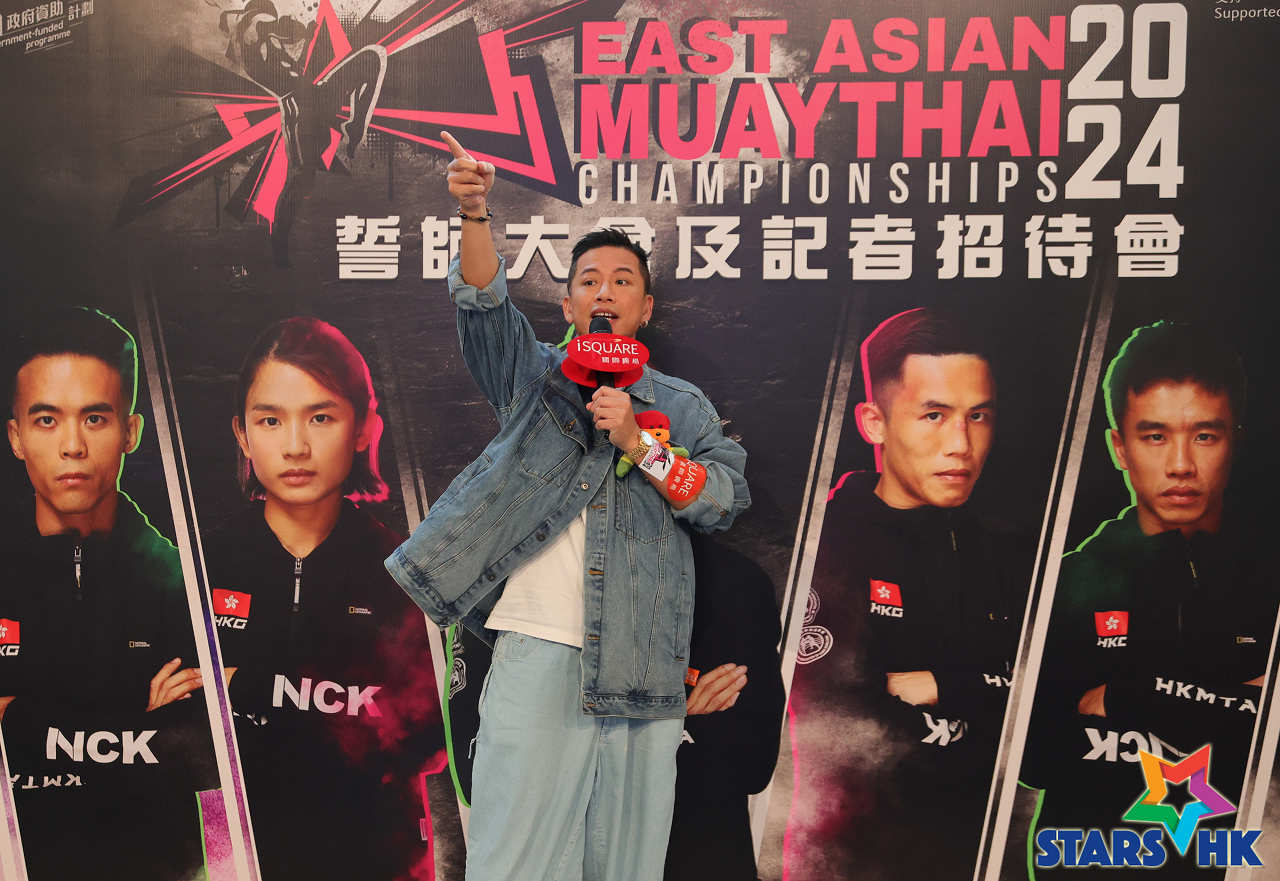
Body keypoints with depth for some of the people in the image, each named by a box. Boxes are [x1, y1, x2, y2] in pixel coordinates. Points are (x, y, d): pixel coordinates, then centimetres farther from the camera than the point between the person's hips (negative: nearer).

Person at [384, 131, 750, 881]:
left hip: (640, 662, 1)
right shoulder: (535, 374, 15)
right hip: (537, 649, -1)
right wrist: (476, 215, -20)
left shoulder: (683, 406, 16)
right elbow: (484, 305, -3)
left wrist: (639, 445, -8)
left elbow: (730, 498, 3)